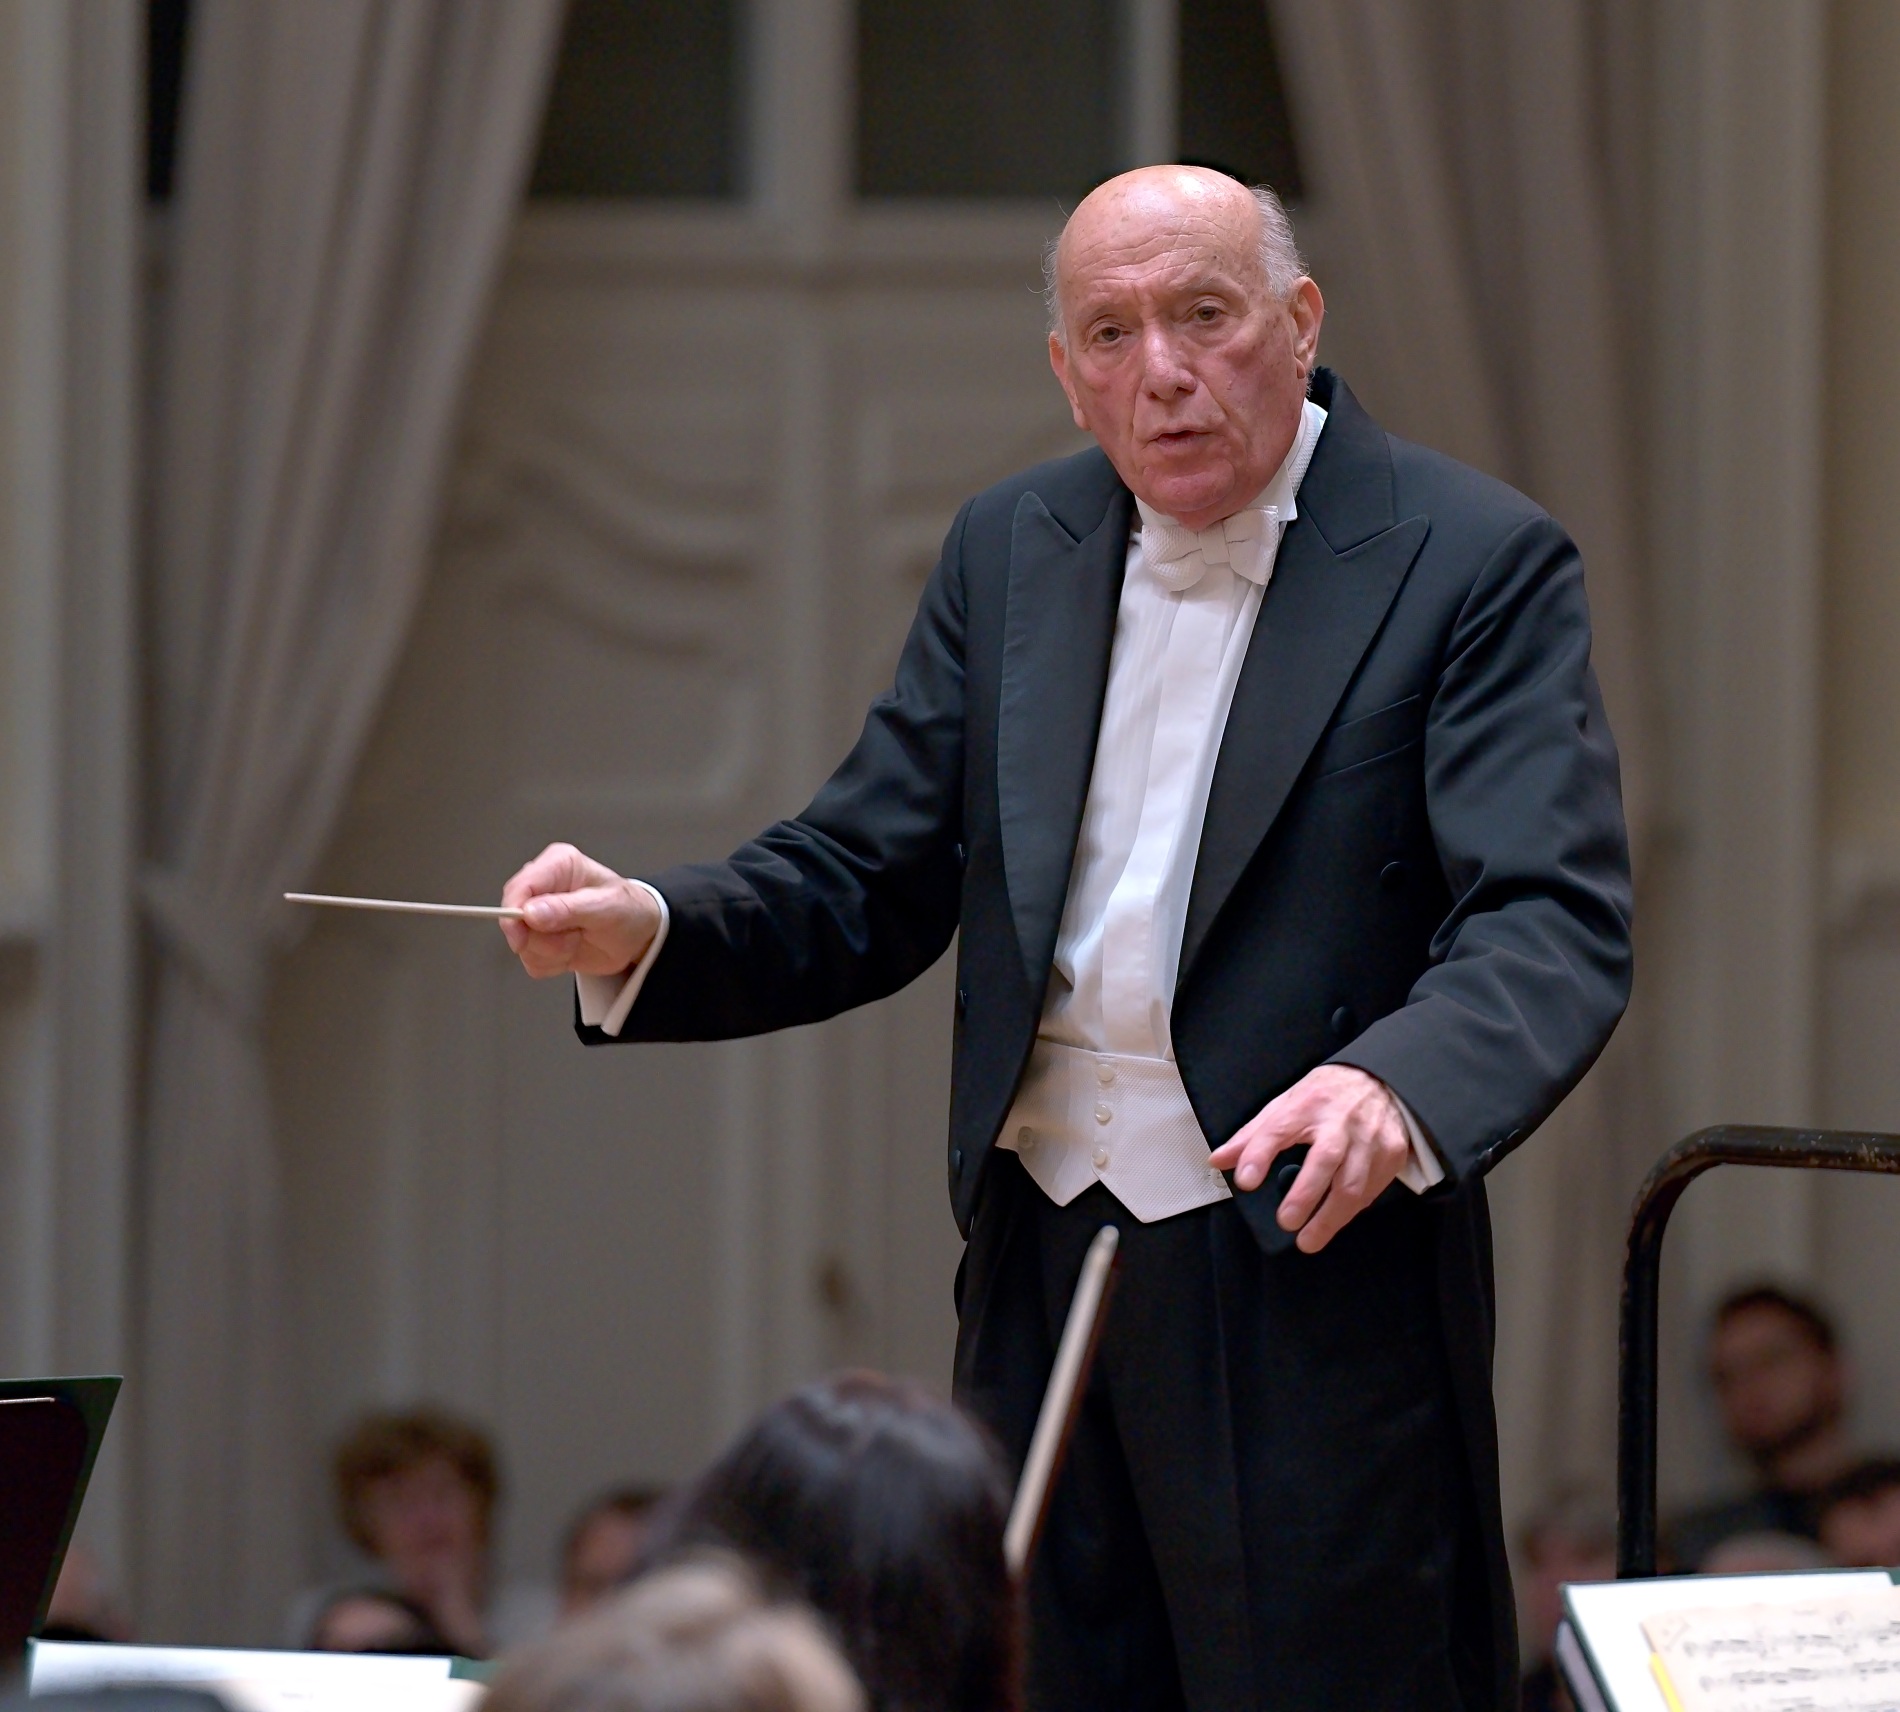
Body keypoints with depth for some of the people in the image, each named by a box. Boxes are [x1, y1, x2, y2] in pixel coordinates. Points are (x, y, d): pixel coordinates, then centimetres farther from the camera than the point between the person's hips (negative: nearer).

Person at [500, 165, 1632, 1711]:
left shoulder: (1479, 566, -6)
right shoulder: (1008, 554, 11)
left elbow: (1553, 927, -16)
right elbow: (861, 884, 11)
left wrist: (1394, 1084, -37)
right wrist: (649, 932, -10)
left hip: (1309, 1282, -5)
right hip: (1040, 1281, 5)